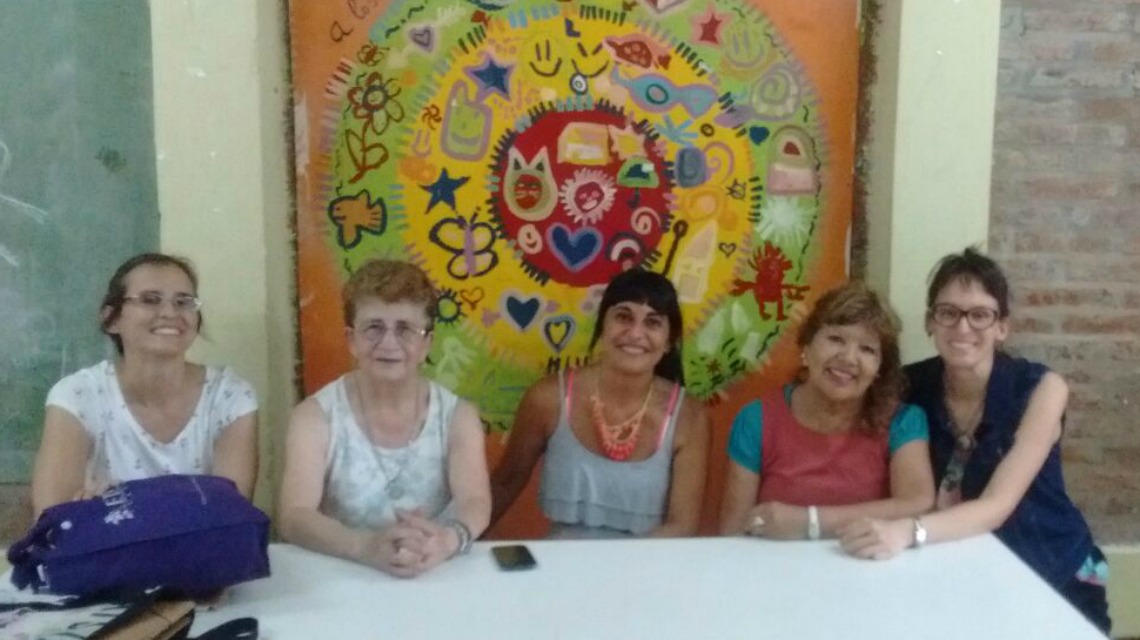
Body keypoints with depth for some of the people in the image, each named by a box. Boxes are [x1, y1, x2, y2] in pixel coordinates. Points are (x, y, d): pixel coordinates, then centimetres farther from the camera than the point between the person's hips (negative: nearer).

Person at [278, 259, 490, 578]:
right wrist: (366, 546, -32)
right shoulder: (316, 416, -3)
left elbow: (476, 503, -11)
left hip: (439, 576, 2)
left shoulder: (458, 416, 2)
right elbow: (294, 516, -14)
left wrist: (447, 539, -33)